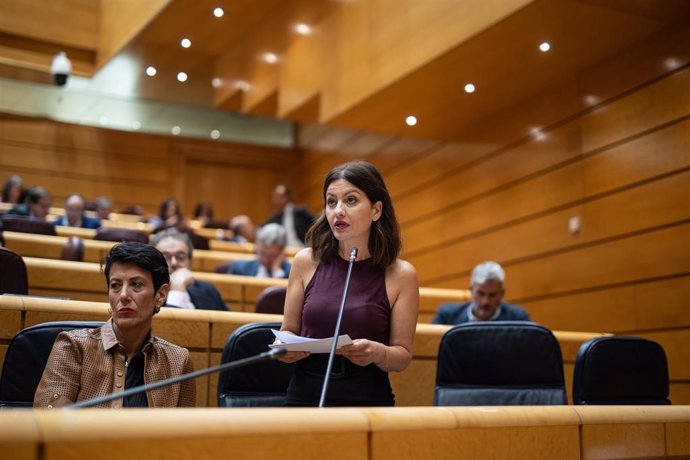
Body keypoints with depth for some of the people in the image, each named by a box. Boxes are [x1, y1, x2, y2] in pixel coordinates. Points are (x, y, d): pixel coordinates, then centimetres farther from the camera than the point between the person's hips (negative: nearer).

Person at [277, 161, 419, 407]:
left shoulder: (400, 274, -1)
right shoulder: (306, 262, 4)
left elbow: (403, 355, 4)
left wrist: (378, 353, -16)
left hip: (368, 398, -1)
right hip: (305, 394, 1)